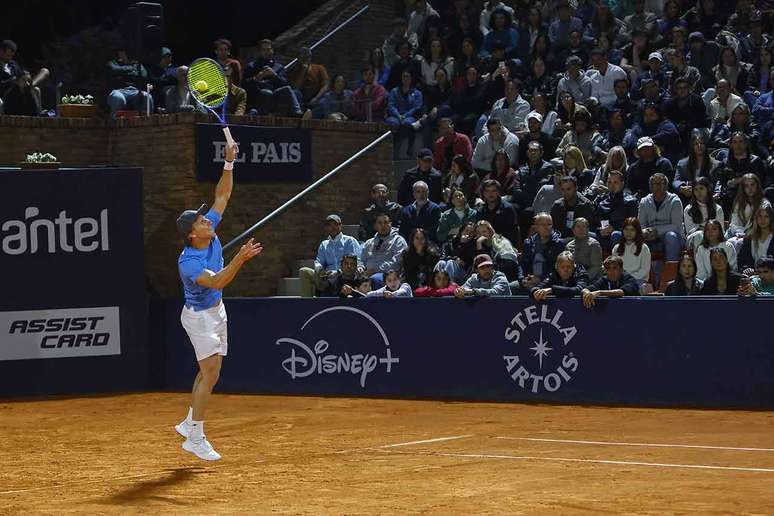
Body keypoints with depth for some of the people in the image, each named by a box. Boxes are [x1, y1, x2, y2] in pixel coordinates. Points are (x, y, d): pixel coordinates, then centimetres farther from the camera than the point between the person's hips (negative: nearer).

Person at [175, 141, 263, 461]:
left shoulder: (210, 233, -6)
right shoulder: (187, 262, -27)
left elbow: (222, 195, -1)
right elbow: (217, 281, -38)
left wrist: (229, 163, -12)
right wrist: (240, 259, -46)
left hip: (217, 311, 9)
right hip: (199, 316, -9)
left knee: (209, 371, 13)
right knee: (211, 372, -13)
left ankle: (189, 424, 26)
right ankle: (196, 439, -8)